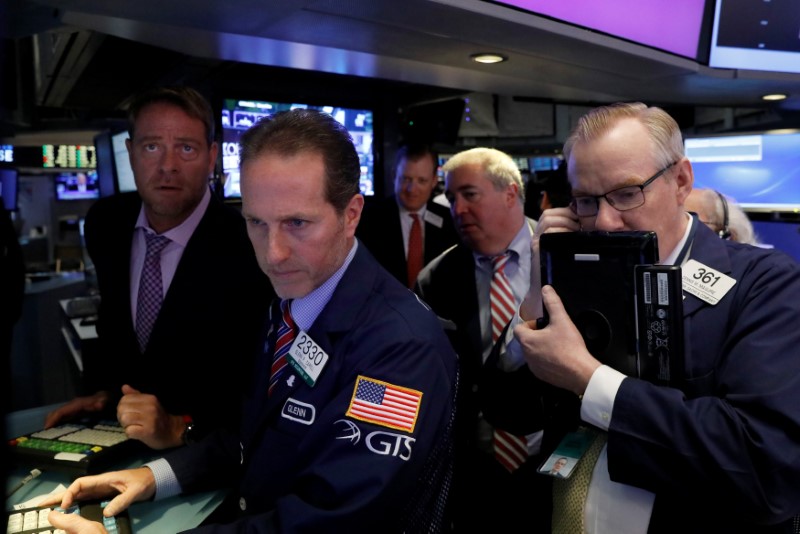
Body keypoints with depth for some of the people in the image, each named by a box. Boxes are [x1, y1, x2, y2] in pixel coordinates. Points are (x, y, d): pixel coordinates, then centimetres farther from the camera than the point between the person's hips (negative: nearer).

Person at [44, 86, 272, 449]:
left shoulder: (248, 249, -22)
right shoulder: (105, 221, -2)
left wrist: (183, 428, -29)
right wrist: (103, 391, 3)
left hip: (209, 447, -4)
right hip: (123, 426, 5)